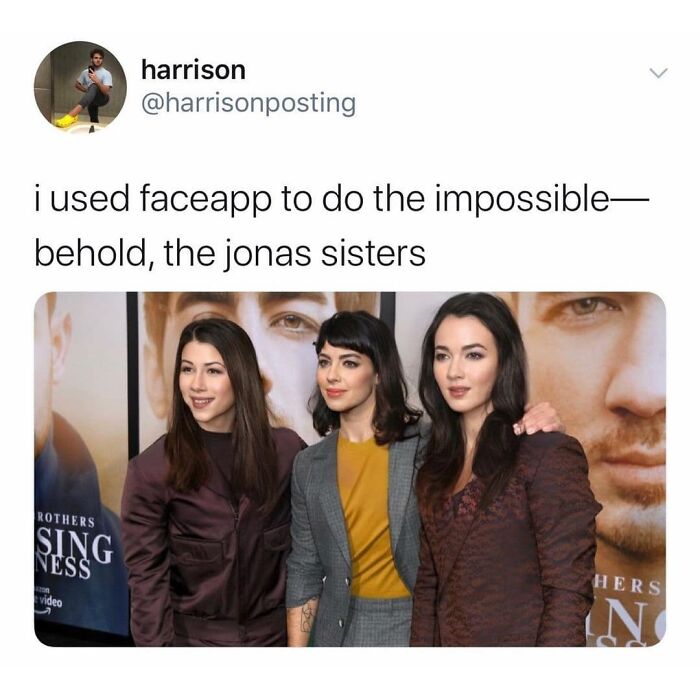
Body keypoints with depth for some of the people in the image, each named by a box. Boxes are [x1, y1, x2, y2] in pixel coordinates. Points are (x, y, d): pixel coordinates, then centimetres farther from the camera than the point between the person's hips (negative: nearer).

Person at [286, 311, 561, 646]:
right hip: (339, 630, 3)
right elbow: (304, 570, 4)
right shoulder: (309, 465, -1)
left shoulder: (429, 444, -12)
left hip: (420, 626, -2)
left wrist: (541, 432, -25)